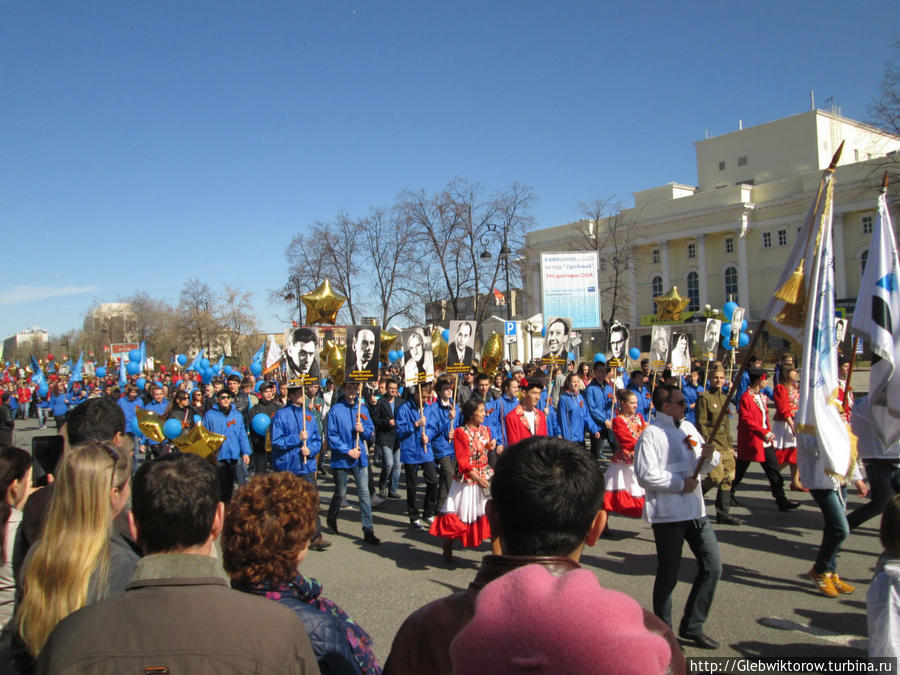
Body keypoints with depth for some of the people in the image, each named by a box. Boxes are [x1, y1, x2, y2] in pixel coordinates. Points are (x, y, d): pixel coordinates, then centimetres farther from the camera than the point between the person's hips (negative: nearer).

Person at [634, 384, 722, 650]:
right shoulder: (651, 434, -12)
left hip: (695, 509, 7)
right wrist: (680, 484, -16)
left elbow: (703, 467, 18)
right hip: (667, 512, -7)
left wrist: (709, 456, -5)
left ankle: (692, 626, 23)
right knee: (668, 574, 2)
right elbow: (646, 476, -21)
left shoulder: (688, 427, 12)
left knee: (712, 566, 8)